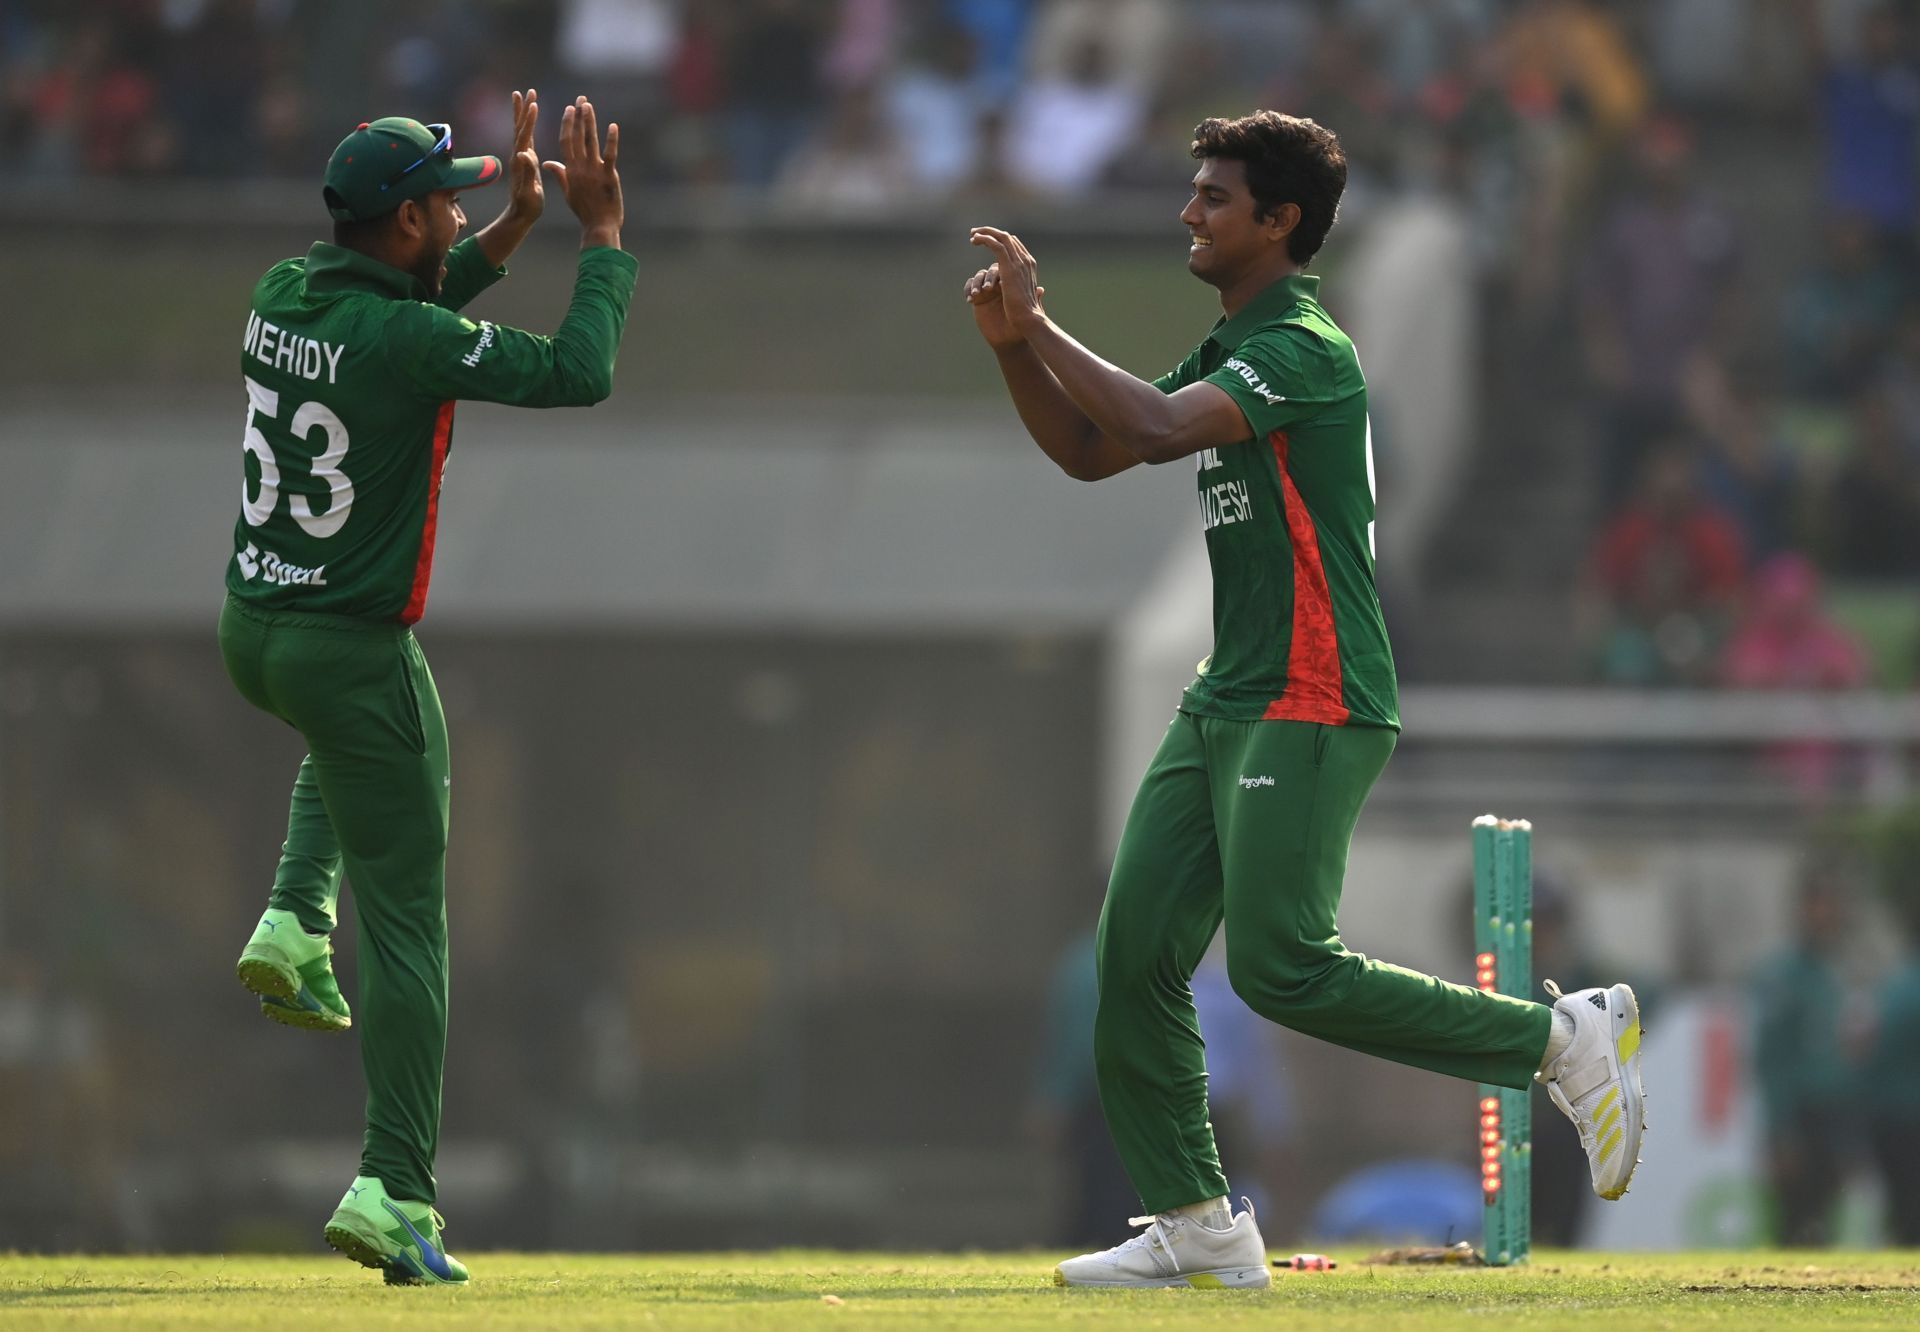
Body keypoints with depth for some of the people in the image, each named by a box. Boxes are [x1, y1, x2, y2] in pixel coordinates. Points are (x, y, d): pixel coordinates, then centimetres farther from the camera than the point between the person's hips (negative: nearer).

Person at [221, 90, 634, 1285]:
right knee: (407, 924, 0)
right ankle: (394, 1193, -7)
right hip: (354, 650, -7)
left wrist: (514, 229, 13)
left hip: (252, 633, 7)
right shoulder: (407, 338, -22)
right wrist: (604, 235, -9)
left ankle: (295, 928, 21)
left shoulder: (283, 297, 1)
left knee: (356, 729, 42)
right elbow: (578, 373, -21)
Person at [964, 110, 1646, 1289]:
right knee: (1136, 953, 3)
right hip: (1227, 704, 10)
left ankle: (1563, 1037, -4)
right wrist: (1014, 346, 6)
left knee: (1280, 967, -15)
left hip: (1310, 706, -10)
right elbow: (1089, 452, 21)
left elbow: (1158, 425, -27)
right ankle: (1197, 1227, 7)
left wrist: (1043, 324, -17)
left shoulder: (1303, 350, -13)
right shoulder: (1230, 354, 18)